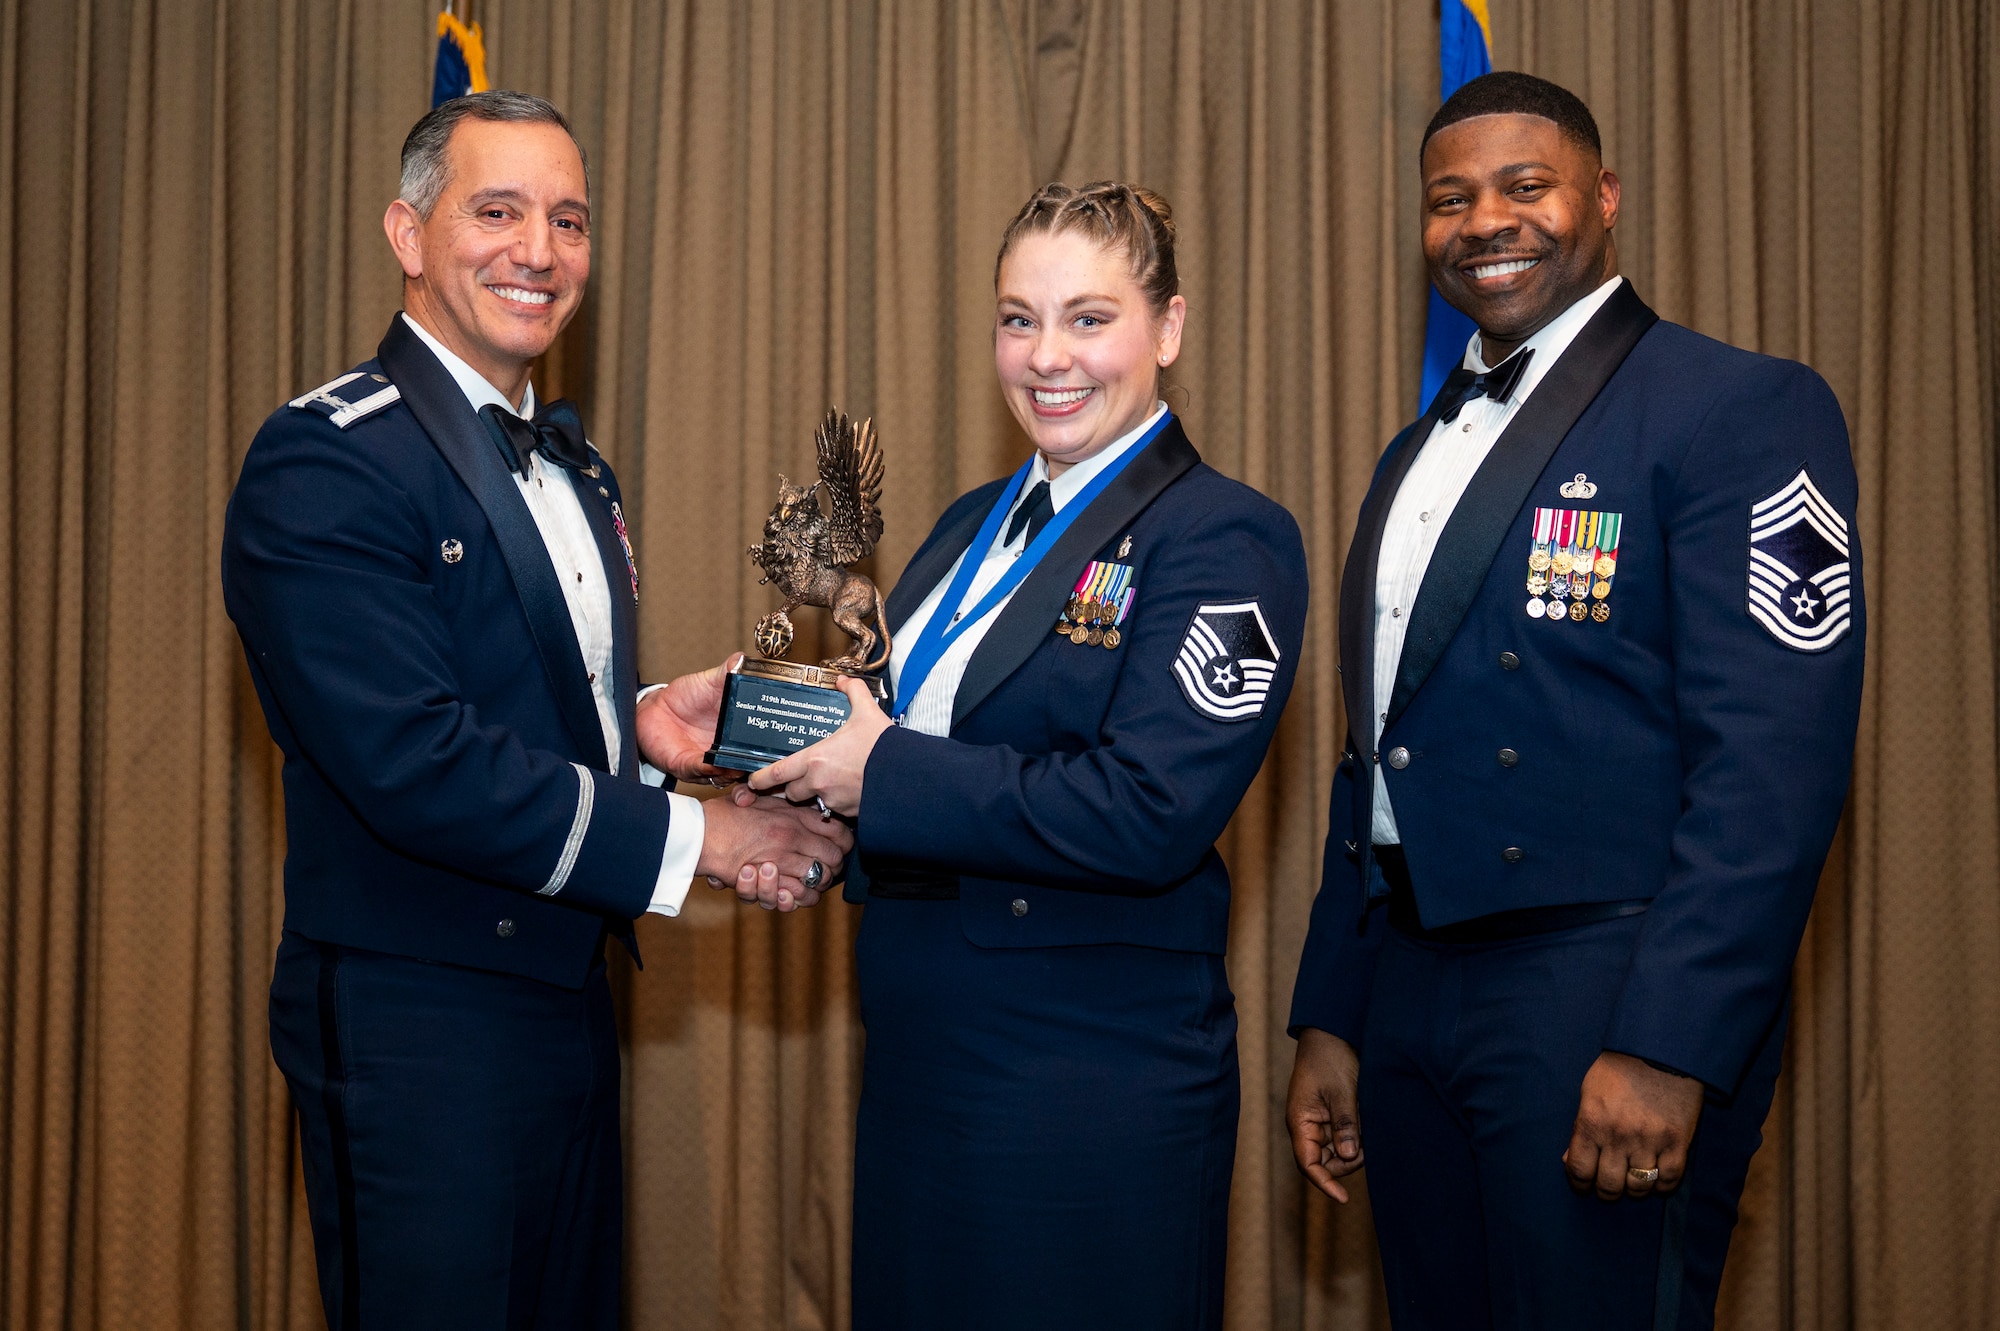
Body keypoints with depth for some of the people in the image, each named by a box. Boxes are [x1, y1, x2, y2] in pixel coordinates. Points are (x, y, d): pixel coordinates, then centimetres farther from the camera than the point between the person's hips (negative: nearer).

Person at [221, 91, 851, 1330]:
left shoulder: (572, 462, 13)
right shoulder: (324, 461, -16)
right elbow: (413, 761, -25)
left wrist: (640, 719, -2)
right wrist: (688, 836, -19)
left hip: (565, 996, 9)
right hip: (415, 1028, -8)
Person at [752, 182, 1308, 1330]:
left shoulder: (1225, 539, -13)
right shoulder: (977, 524, 13)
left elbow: (1149, 814, -24)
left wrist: (882, 773, -19)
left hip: (1099, 1090, -7)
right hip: (920, 1063, 8)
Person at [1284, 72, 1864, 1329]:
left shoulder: (1742, 409, -7)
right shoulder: (1417, 455, 16)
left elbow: (1775, 762, -16)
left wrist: (1667, 1048, -22)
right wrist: (1330, 1020, 15)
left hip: (1609, 1008, -7)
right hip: (1408, 999, 7)